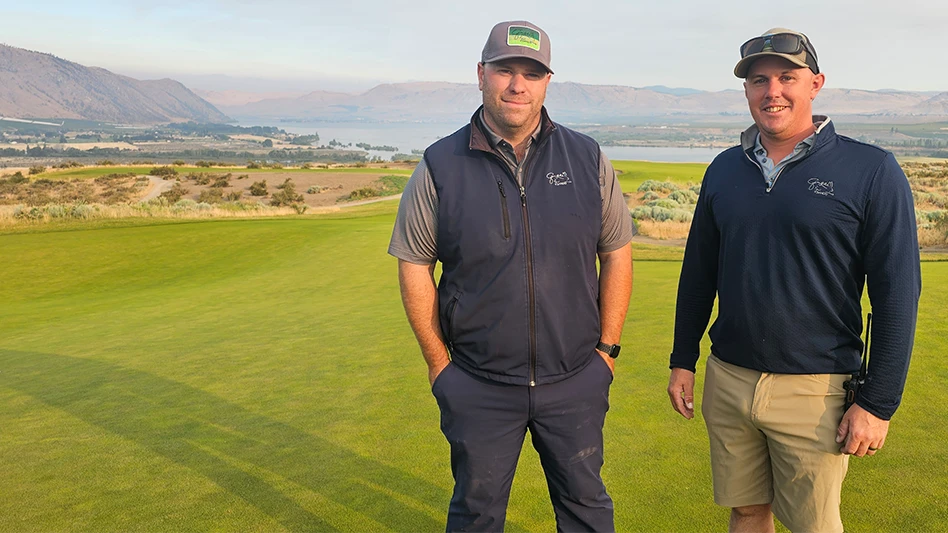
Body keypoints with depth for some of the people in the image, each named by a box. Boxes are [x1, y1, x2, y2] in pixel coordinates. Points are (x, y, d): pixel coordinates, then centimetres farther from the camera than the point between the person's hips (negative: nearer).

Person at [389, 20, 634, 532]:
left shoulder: (587, 158, 0)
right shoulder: (439, 166, -5)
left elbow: (616, 254, 5)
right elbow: (414, 266, -1)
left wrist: (607, 348, 3)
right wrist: (439, 364, -2)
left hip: (575, 380, 2)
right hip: (477, 386, -1)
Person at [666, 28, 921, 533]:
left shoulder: (871, 170, -8)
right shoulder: (725, 168, 5)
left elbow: (897, 294, -8)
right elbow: (698, 271, 12)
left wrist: (878, 402, -10)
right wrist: (682, 360, 11)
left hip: (814, 390, -3)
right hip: (726, 380, 4)